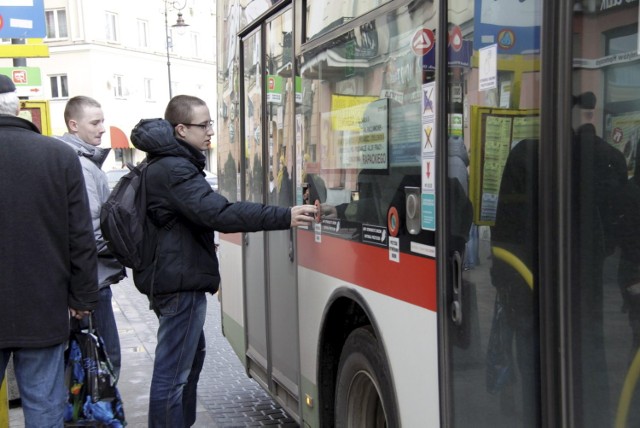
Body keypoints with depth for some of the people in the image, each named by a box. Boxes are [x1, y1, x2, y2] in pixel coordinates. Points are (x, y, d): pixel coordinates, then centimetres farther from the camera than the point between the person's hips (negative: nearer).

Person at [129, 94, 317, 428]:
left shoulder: (169, 164, 14)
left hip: (173, 277, 11)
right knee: (172, 372, -6)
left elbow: (204, 212, 20)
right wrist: (284, 217, -32)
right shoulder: (174, 169, -20)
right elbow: (218, 213, -31)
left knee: (190, 355, 23)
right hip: (180, 282, -11)